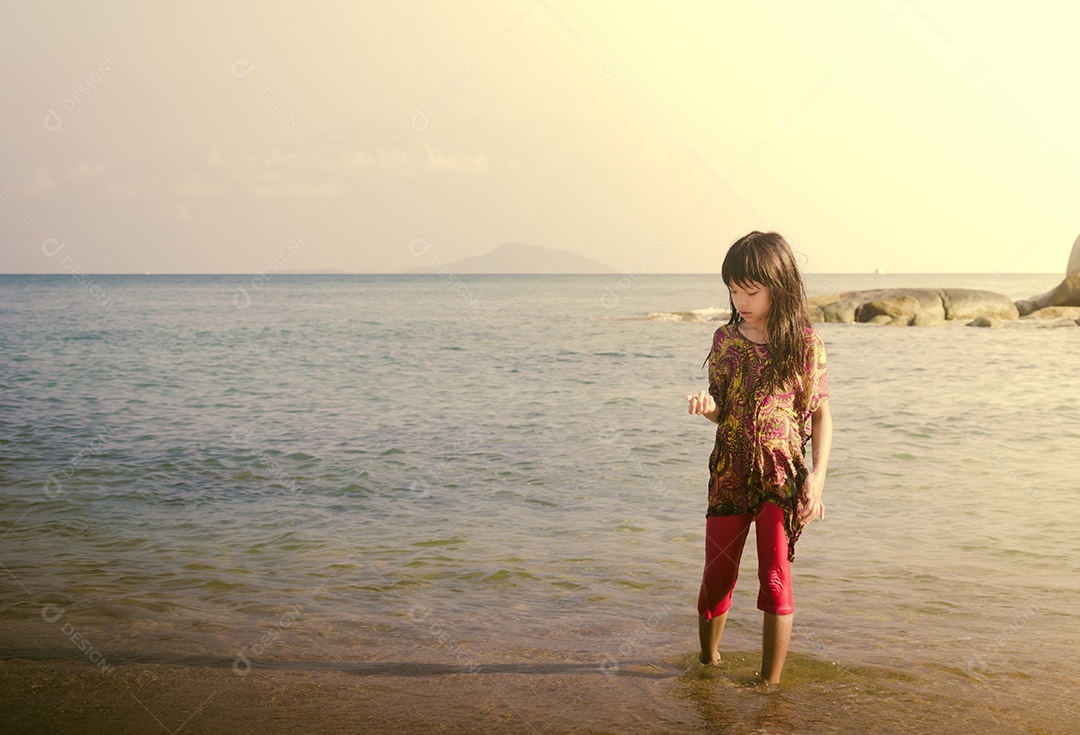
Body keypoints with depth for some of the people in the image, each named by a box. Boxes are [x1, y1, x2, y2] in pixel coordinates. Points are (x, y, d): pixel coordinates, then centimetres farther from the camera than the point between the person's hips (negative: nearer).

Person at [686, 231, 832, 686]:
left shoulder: (805, 344, -6)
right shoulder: (725, 339, 3)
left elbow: (821, 414, -1)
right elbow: (722, 410, 9)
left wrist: (817, 474, -10)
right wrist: (706, 407, -15)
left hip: (782, 476, -3)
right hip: (729, 473, 3)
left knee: (775, 580, -2)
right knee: (717, 576, 10)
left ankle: (770, 684, 8)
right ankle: (708, 661, 32)